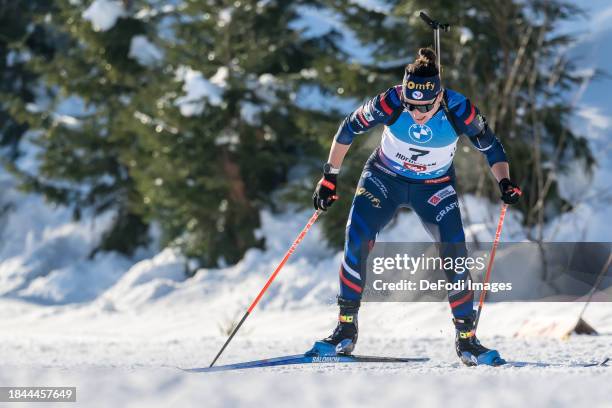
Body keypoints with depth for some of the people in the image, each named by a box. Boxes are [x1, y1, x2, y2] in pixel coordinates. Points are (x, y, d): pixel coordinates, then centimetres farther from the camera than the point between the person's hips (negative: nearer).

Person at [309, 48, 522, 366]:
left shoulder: (459, 111, -26)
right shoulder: (389, 104, -27)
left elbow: (490, 146, -9)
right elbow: (348, 129, -10)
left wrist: (505, 182, -24)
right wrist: (330, 177, -7)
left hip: (434, 188, 0)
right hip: (384, 179, 0)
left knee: (455, 255, -16)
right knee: (356, 243, -19)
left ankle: (466, 339, -3)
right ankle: (346, 330, -6)